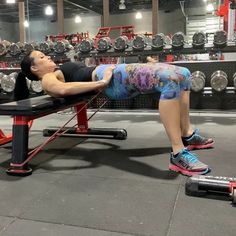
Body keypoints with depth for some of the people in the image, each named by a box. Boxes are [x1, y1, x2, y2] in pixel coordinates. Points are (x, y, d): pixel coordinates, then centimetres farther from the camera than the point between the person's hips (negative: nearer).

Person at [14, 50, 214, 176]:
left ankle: (188, 135, 8)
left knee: (182, 74, 4)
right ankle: (178, 154, -33)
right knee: (170, 78, -32)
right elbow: (64, 89, -20)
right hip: (113, 80, -9)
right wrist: (101, 82, -21)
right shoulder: (48, 80, 2)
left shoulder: (59, 73, 31)